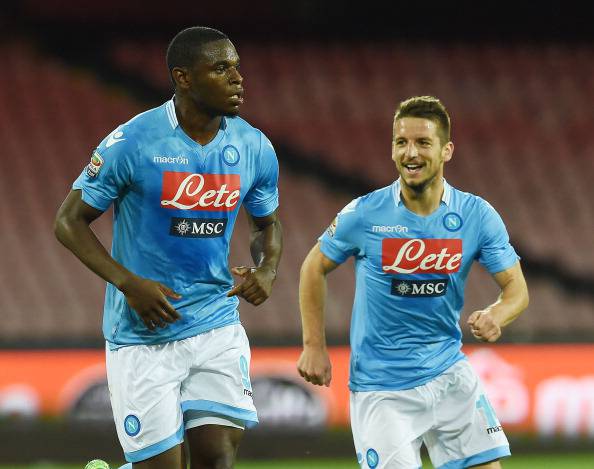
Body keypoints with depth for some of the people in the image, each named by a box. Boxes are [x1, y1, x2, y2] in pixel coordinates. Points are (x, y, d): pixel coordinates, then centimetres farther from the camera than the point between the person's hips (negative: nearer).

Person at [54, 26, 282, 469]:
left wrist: (267, 270, -3)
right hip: (143, 334, -4)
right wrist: (129, 283, -18)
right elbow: (70, 221, -6)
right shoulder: (132, 142, -12)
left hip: (217, 327, 4)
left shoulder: (254, 147, 2)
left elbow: (267, 224, 19)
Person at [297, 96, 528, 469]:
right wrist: (314, 346, 1)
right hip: (381, 389, -2)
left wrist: (495, 317, -24)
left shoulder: (477, 215, -6)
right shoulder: (363, 215, -10)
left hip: (449, 372, 3)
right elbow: (315, 268, 5)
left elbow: (517, 288, -1)